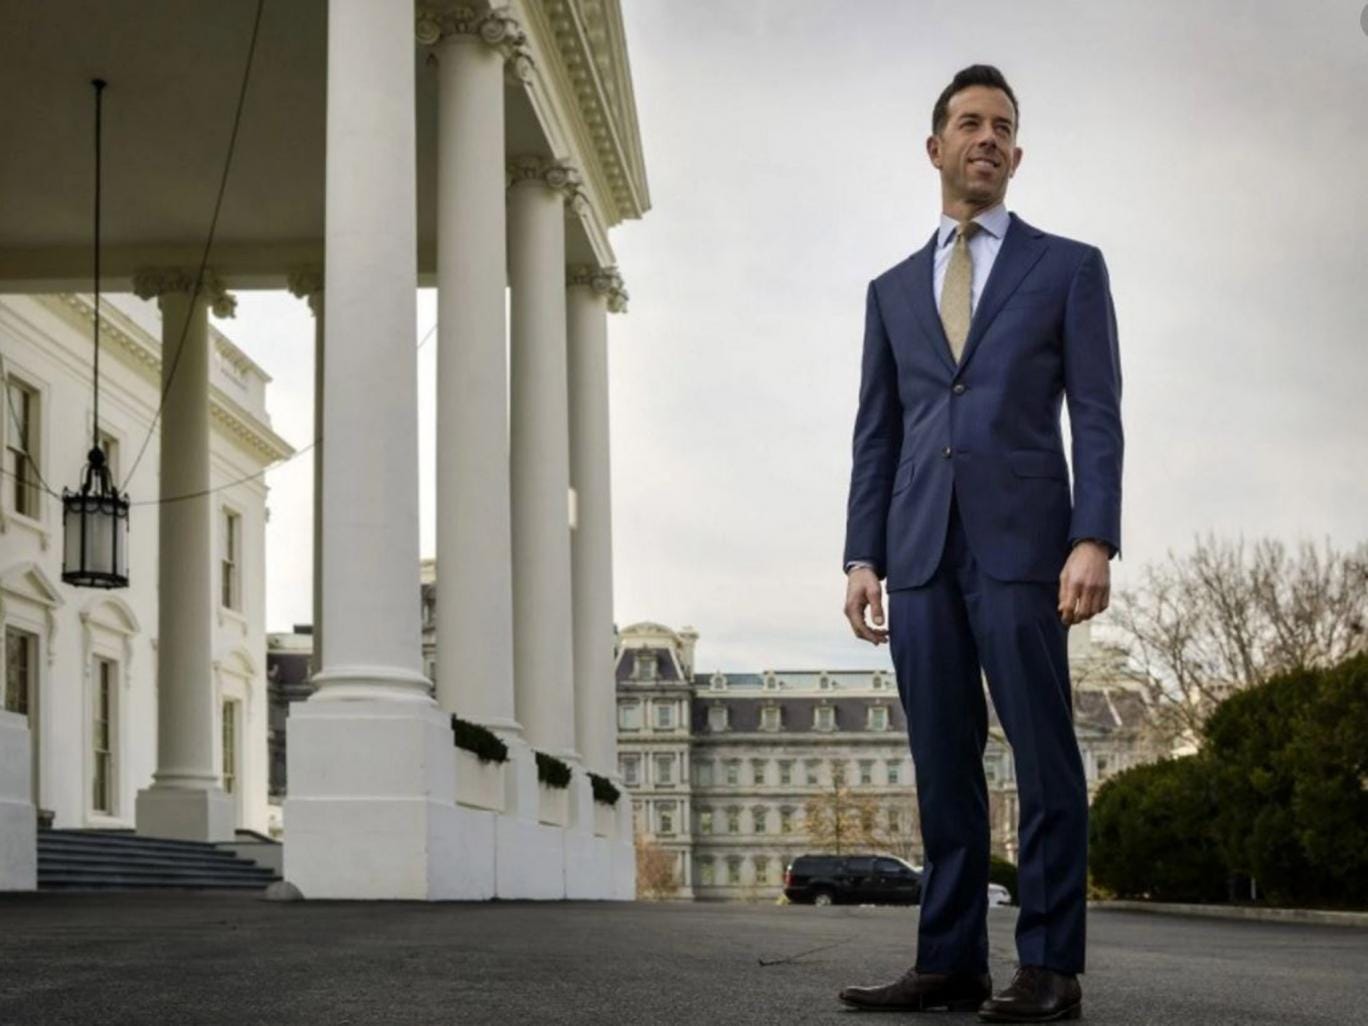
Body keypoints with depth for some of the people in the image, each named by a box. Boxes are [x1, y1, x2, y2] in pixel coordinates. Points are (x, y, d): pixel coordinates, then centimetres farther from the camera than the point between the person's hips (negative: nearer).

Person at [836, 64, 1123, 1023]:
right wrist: (864, 557, 5)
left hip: (1021, 540, -4)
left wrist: (1094, 542, -12)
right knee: (942, 762, 3)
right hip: (920, 548, 4)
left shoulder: (1069, 267, 9)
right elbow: (876, 435, 16)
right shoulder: (893, 289, 20)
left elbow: (1098, 417, 0)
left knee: (1044, 757, -6)